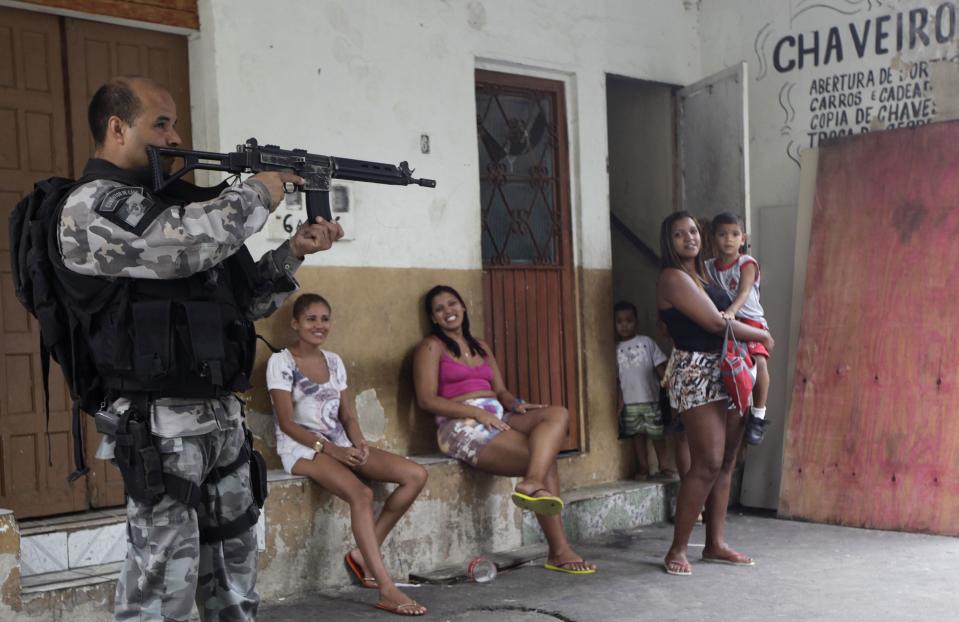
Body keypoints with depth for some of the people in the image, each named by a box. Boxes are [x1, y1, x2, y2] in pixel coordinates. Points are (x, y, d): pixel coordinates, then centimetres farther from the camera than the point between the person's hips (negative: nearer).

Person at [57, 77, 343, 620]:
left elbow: (244, 299, 20)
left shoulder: (172, 200, 16)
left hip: (222, 417, 8)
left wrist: (294, 252, 5)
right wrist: (258, 192, -10)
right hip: (161, 427, -8)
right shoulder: (92, 206, -9)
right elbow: (192, 241, -26)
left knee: (235, 576, 15)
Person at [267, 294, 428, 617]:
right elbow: (287, 423, -10)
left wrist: (359, 444, -10)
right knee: (361, 494, -34)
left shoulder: (334, 362, 14)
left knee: (416, 475, -11)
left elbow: (347, 415, 12)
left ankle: (364, 553, -4)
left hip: (340, 444, 7)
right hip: (302, 448, -7)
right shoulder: (281, 362, -5)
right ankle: (387, 590, -32)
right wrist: (330, 449, -20)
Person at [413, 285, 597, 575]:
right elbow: (426, 400, -6)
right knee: (545, 459, -23)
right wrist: (477, 412, -16)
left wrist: (516, 405, -4)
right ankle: (559, 551, -25)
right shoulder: (432, 347, 5)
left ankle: (532, 484, -38)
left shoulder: (481, 346, 26)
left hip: (497, 418, 6)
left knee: (558, 413, -22)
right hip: (462, 426, -6)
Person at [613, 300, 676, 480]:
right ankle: (643, 468, 14)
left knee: (657, 433, 3)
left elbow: (660, 367, 1)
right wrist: (619, 399, -3)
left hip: (650, 399, -1)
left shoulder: (646, 342, 3)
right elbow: (615, 378, 5)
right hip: (629, 402, 1)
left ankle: (663, 467, 13)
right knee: (637, 434, 6)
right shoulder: (616, 349, 6)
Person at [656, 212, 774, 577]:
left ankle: (715, 544, 14)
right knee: (707, 463, -12)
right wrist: (763, 335, -2)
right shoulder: (673, 278, -11)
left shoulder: (703, 274, 17)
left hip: (725, 371, 9)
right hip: (696, 372, -9)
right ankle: (677, 550, -5)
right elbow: (716, 323, -14)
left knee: (726, 462, 7)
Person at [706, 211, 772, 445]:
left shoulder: (747, 264, -8)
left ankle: (758, 415, -16)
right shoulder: (708, 267, 5)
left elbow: (744, 292, -24)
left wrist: (731, 311, -43)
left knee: (759, 361, -27)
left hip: (749, 320, -4)